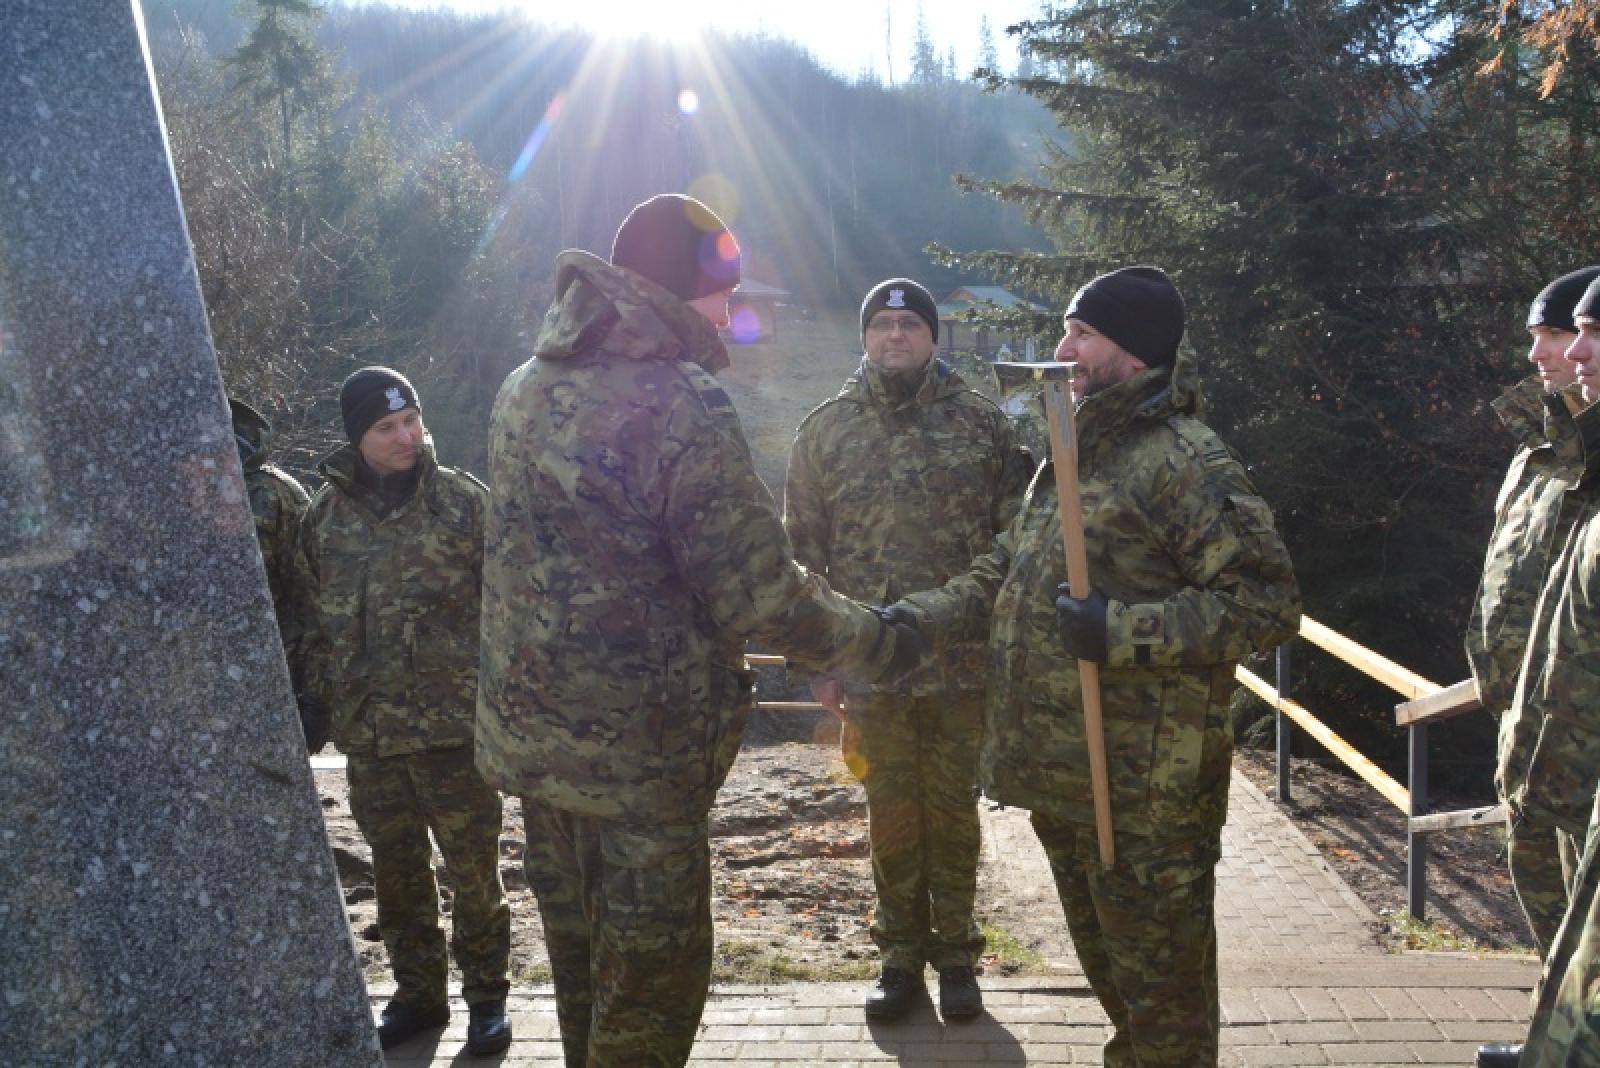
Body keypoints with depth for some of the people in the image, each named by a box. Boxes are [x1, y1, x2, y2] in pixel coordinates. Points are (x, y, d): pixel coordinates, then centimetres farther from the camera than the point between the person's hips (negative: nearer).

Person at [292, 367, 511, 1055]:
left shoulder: (463, 500, -3)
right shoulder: (325, 515, 6)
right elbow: (311, 619, 13)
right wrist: (319, 702, 11)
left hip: (456, 722, -3)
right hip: (368, 730, 3)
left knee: (473, 868, 5)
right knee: (396, 872, 14)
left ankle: (486, 995, 23)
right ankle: (417, 995, 31)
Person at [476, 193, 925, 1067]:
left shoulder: (527, 387, 5)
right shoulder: (680, 403, -20)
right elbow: (760, 598, -22)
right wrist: (881, 643, -6)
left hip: (528, 732, 8)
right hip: (636, 754, -8)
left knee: (583, 973, 23)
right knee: (649, 989, 9)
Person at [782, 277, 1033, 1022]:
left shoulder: (981, 422, 1)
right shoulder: (826, 430, 3)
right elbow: (805, 552, 4)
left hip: (965, 660, -1)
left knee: (953, 811, 11)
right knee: (891, 815, 12)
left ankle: (955, 953, 26)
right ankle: (901, 953, 27)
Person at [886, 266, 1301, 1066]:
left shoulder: (1186, 461, -15)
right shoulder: (1073, 454, 14)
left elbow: (1268, 603, -20)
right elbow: (1007, 573, 19)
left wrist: (1122, 630, -26)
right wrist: (924, 616, 4)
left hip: (1144, 789, -9)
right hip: (1060, 772, 9)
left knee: (1160, 980, 7)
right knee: (1104, 962, 25)